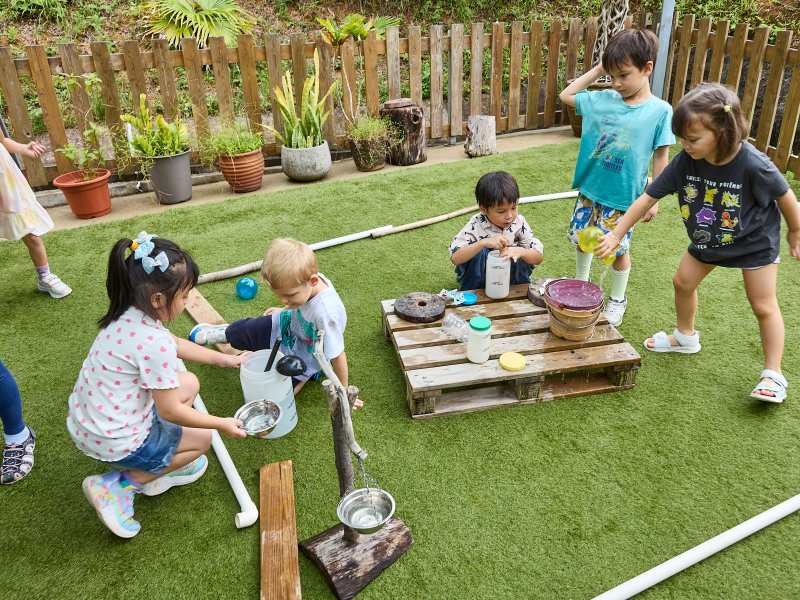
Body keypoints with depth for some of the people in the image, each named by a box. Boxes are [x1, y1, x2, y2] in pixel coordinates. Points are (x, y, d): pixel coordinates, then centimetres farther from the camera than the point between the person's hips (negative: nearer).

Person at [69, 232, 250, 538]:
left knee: (189, 384, 14)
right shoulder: (154, 343, -31)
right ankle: (120, 485, 4)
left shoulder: (130, 315, -4)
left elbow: (177, 344, 15)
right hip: (112, 441, -8)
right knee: (201, 438, 11)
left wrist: (226, 359, 20)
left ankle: (161, 462, 14)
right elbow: (170, 411, -20)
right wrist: (222, 424, -7)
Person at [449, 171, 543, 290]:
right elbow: (455, 258, -34)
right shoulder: (475, 226, -23)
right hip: (478, 275, -2)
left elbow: (538, 258, -16)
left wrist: (520, 252, -39)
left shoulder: (519, 222, -14)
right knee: (480, 252, -30)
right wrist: (484, 242, -44)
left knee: (523, 252, -24)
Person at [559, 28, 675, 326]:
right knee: (580, 237, 16)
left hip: (623, 196, -4)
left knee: (618, 249, 8)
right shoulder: (603, 100, -1)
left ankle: (617, 299, 30)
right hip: (590, 189, 4)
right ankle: (581, 282, 42)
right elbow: (566, 96, 10)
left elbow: (660, 157, -7)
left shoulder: (660, 111, -11)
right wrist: (597, 69, 3)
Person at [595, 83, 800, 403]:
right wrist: (616, 234, -19)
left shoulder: (753, 165, -34)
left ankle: (773, 374, 15)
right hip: (706, 239, 5)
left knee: (764, 306, 1)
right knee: (683, 282, 14)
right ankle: (686, 337, 41)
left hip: (755, 241, -4)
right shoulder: (684, 162, -24)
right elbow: (649, 196, -18)